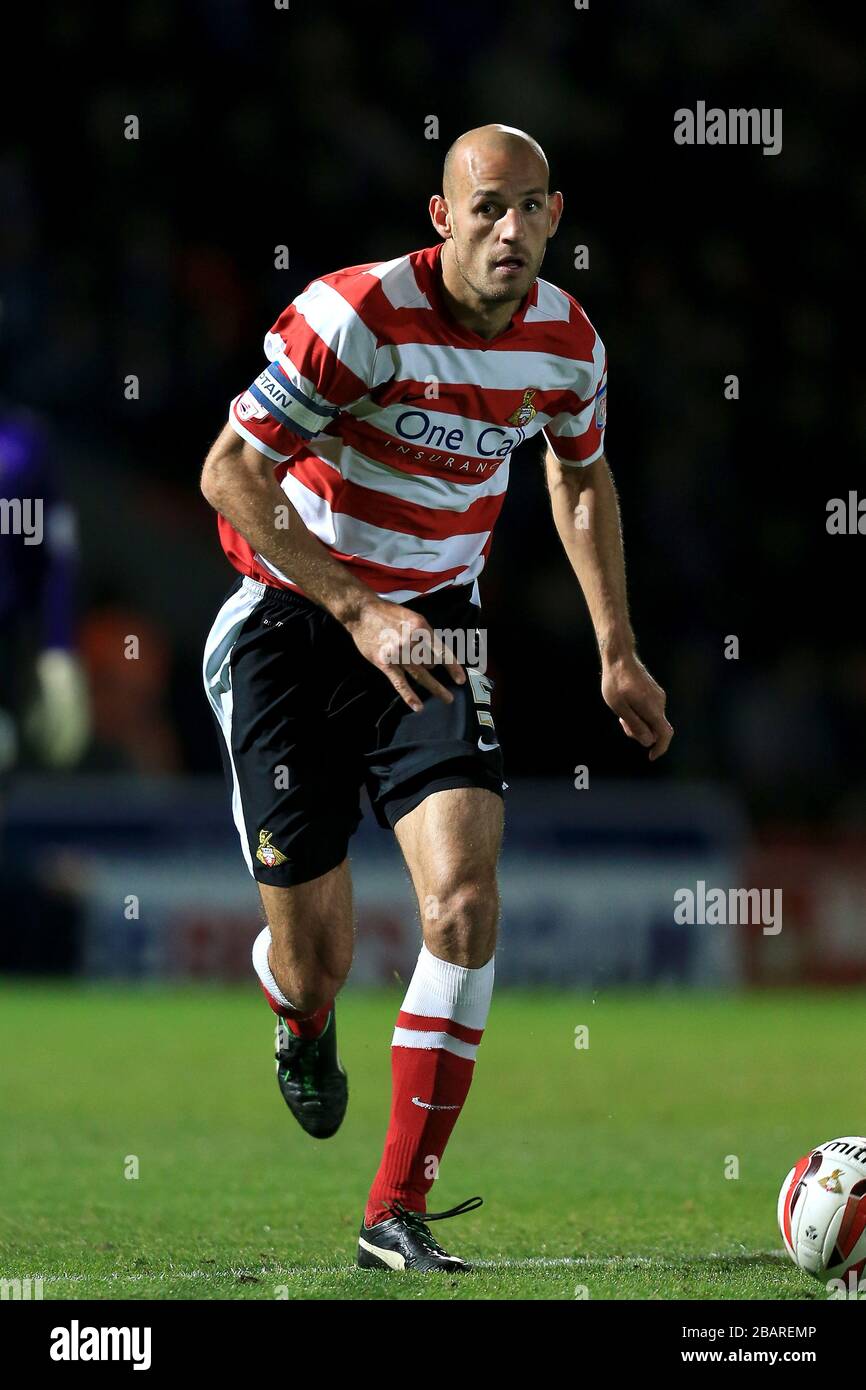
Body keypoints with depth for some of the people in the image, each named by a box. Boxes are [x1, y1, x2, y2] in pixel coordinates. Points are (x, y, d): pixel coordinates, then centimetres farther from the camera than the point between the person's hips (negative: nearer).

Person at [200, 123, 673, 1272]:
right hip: (297, 616, -4)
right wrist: (360, 611, -27)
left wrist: (617, 650, 16)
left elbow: (582, 475, 18)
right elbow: (229, 473, -20)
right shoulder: (357, 314, -22)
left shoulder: (568, 340, -4)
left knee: (465, 902, -18)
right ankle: (304, 1027, 40)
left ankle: (397, 1215, -10)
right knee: (316, 954, -3)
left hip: (435, 628, 4)